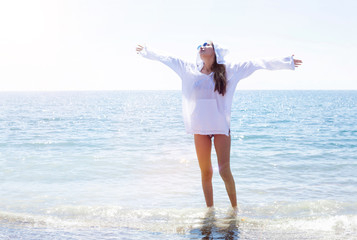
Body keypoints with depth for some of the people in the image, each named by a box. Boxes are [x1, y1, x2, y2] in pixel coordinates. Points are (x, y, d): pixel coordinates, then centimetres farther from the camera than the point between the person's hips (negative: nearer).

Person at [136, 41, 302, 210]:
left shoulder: (228, 70, 4)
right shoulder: (189, 70, 9)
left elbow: (255, 64, 3)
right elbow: (167, 59, 17)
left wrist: (287, 63, 2)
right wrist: (146, 51, 25)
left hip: (221, 127, -2)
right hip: (200, 128, 2)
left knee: (224, 170, -8)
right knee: (205, 173, 6)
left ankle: (235, 208, 9)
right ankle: (209, 210, 19)